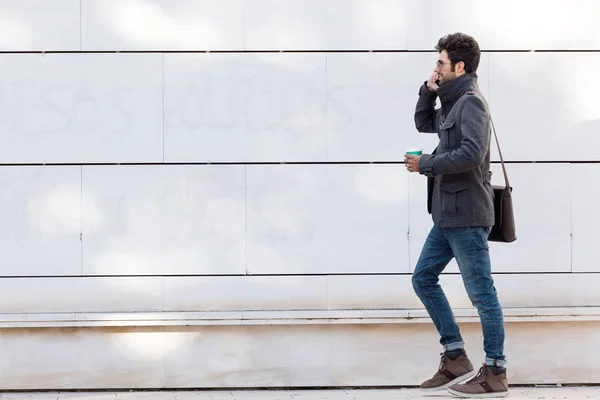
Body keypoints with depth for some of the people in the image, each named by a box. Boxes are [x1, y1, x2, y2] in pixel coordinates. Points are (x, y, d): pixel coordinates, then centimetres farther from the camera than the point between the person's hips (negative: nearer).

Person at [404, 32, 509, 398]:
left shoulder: (471, 102, -13)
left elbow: (472, 154, -26)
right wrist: (428, 91, 12)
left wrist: (425, 164, -15)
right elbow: (423, 124, 31)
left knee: (482, 292, -3)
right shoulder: (452, 104, 15)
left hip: (466, 215, -10)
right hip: (448, 214, 10)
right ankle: (457, 359, 17)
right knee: (423, 278, 13)